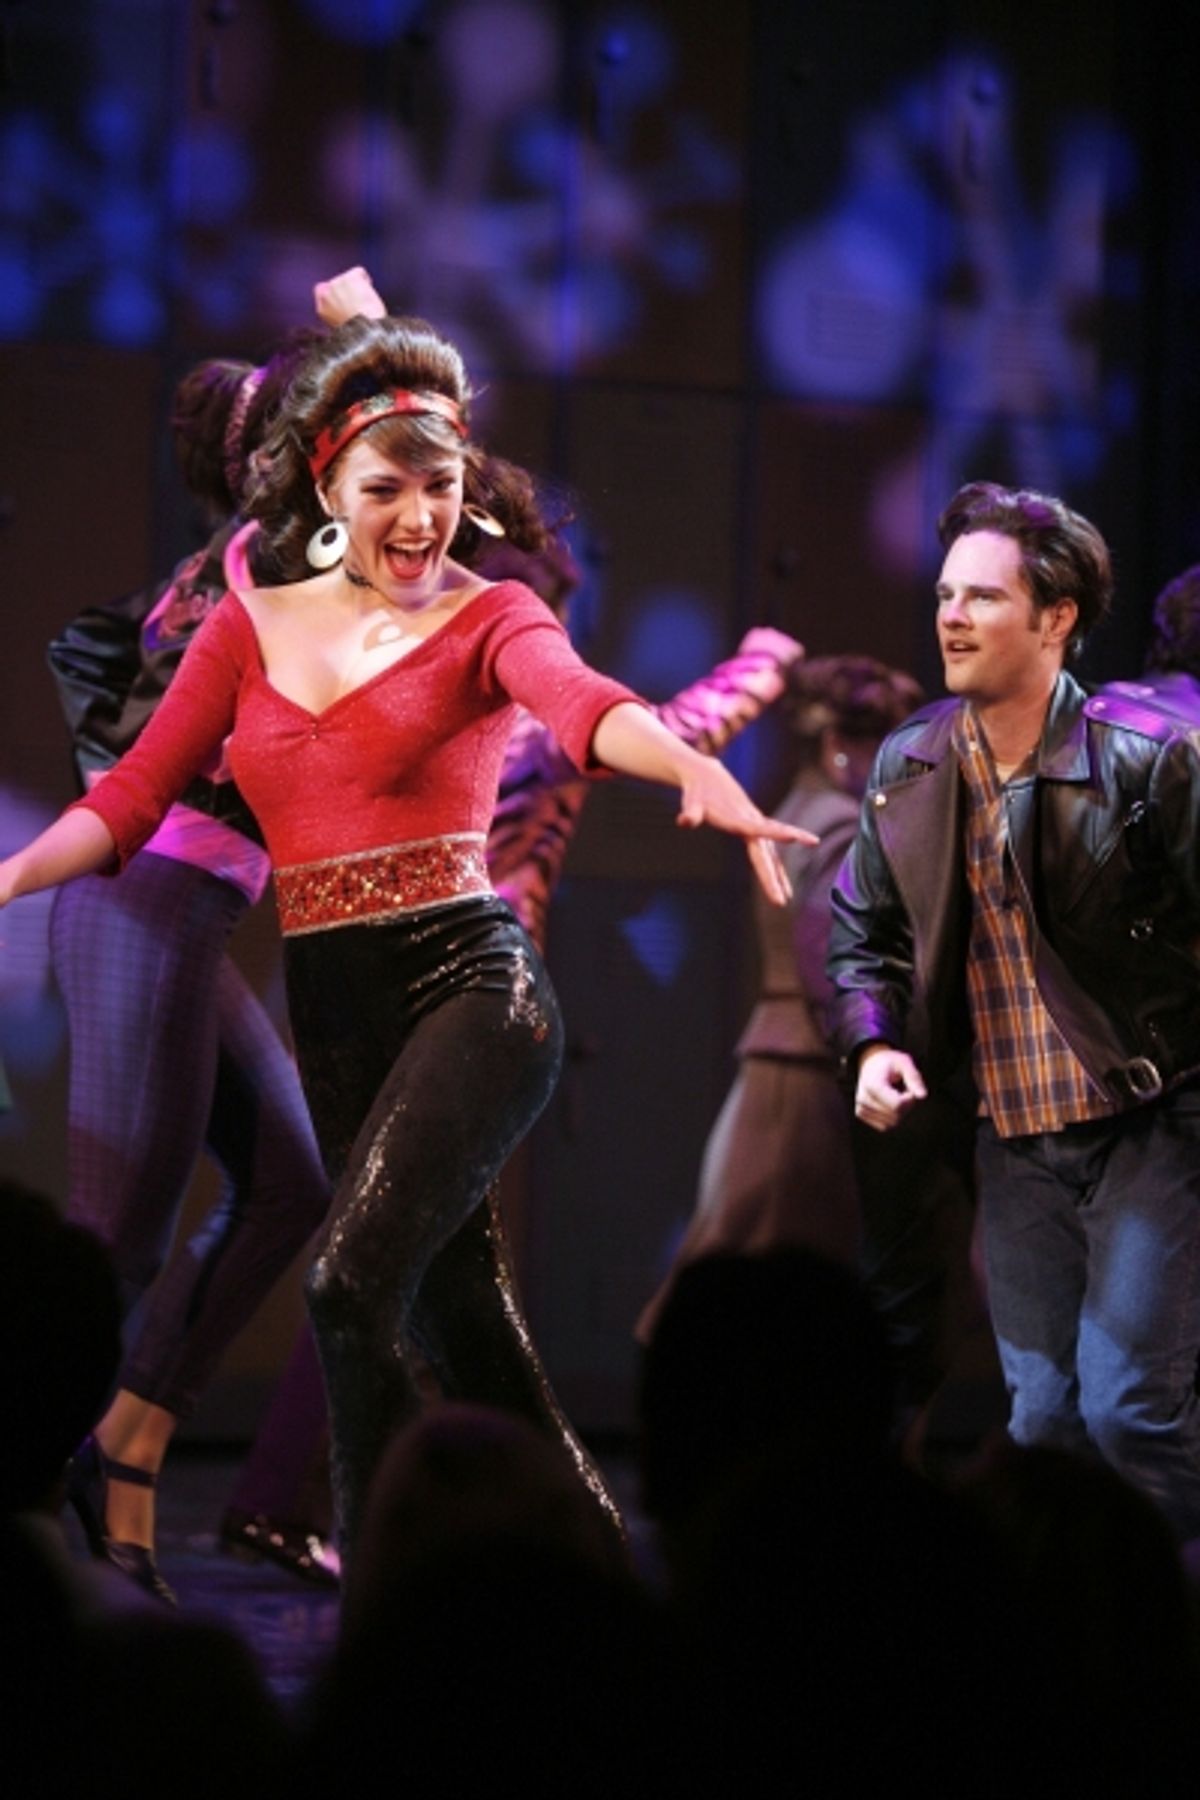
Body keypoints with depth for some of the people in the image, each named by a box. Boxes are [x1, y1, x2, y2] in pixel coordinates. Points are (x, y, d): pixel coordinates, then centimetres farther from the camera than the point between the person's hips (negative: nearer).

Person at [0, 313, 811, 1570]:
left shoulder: (486, 619, -1)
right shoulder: (250, 626, 11)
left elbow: (577, 699, -22)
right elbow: (133, 794, 8)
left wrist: (698, 771, -42)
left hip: (466, 980, -5)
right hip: (330, 1009, 5)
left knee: (351, 1283, -21)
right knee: (456, 1317, 8)